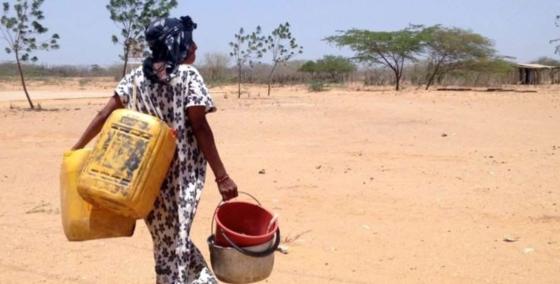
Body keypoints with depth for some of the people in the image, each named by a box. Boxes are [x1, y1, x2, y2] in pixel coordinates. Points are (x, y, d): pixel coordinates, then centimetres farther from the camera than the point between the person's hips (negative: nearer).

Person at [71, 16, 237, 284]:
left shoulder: (136, 77, 6)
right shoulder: (188, 75, -8)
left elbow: (105, 115, 2)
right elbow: (200, 128, -13)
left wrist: (76, 149, 11)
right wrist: (222, 176, -11)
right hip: (183, 173, -4)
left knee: (165, 239, 17)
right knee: (178, 236, 7)